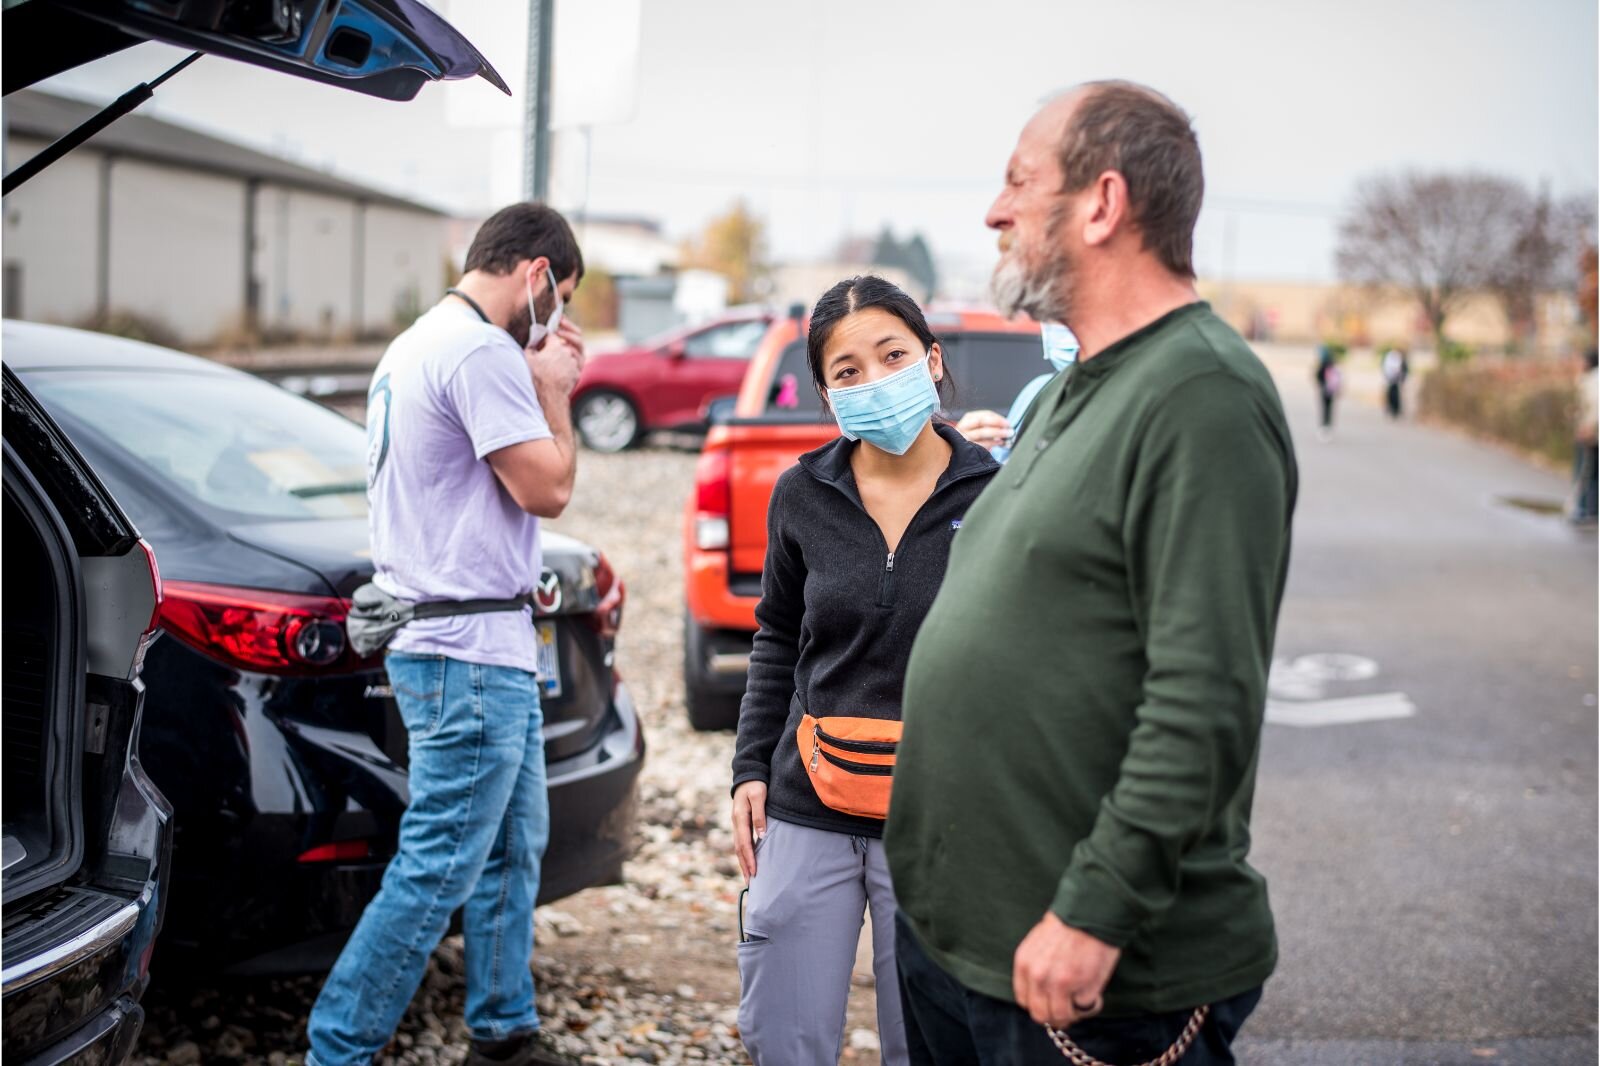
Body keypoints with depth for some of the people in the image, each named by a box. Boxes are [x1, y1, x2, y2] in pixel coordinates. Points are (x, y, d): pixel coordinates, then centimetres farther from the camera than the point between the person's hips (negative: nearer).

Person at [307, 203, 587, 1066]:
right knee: (437, 869, -5)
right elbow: (547, 488, -17)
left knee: (514, 849, 18)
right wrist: (552, 390, -4)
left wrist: (540, 386, 14)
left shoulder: (417, 346, 18)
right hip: (469, 650, -11)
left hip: (485, 647, 11)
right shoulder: (481, 351, -16)